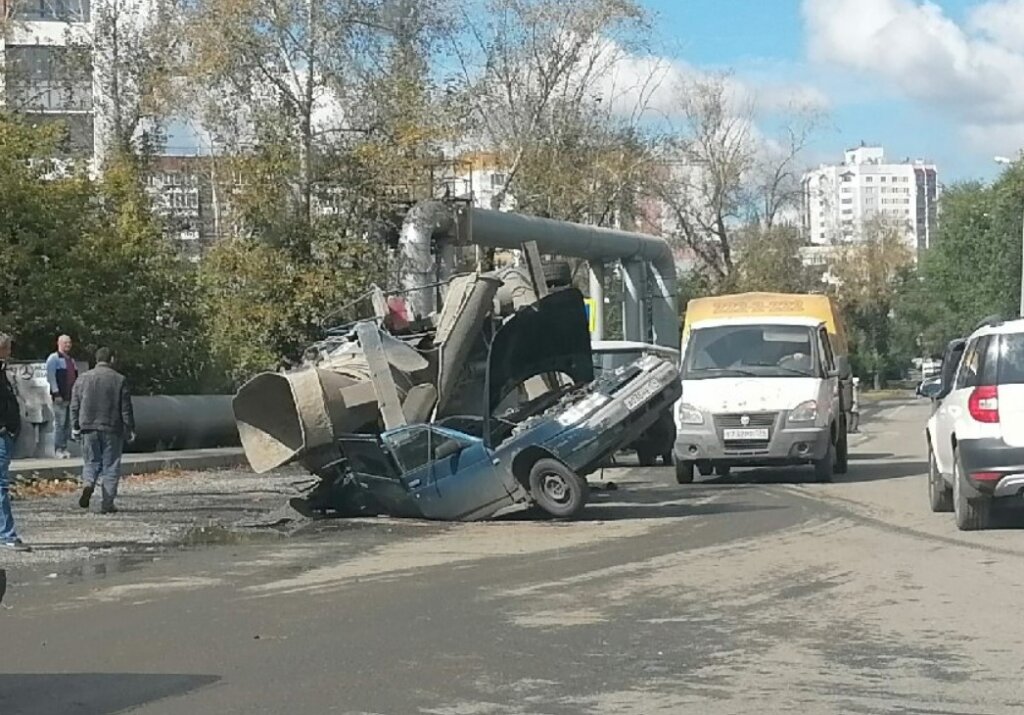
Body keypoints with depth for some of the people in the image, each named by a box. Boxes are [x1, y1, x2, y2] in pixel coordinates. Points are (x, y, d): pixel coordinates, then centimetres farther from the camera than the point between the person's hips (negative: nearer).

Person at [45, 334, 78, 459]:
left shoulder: (71, 360, 21)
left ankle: (64, 447, 11)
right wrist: (56, 393, -17)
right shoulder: (54, 358, -2)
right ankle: (58, 449, -6)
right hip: (60, 397, -7)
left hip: (71, 396, 7)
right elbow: (51, 377, -10)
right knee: (60, 423, -8)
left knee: (68, 424, 6)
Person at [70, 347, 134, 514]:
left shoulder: (83, 379, 4)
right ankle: (107, 503, 3)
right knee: (110, 466, 5)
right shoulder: (119, 380, -4)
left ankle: (88, 483, -15)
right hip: (112, 429, -2)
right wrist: (130, 429, 4)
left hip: (89, 427, 2)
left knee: (91, 461, 14)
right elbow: (126, 408, -3)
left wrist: (75, 426, 14)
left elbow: (75, 405, 7)